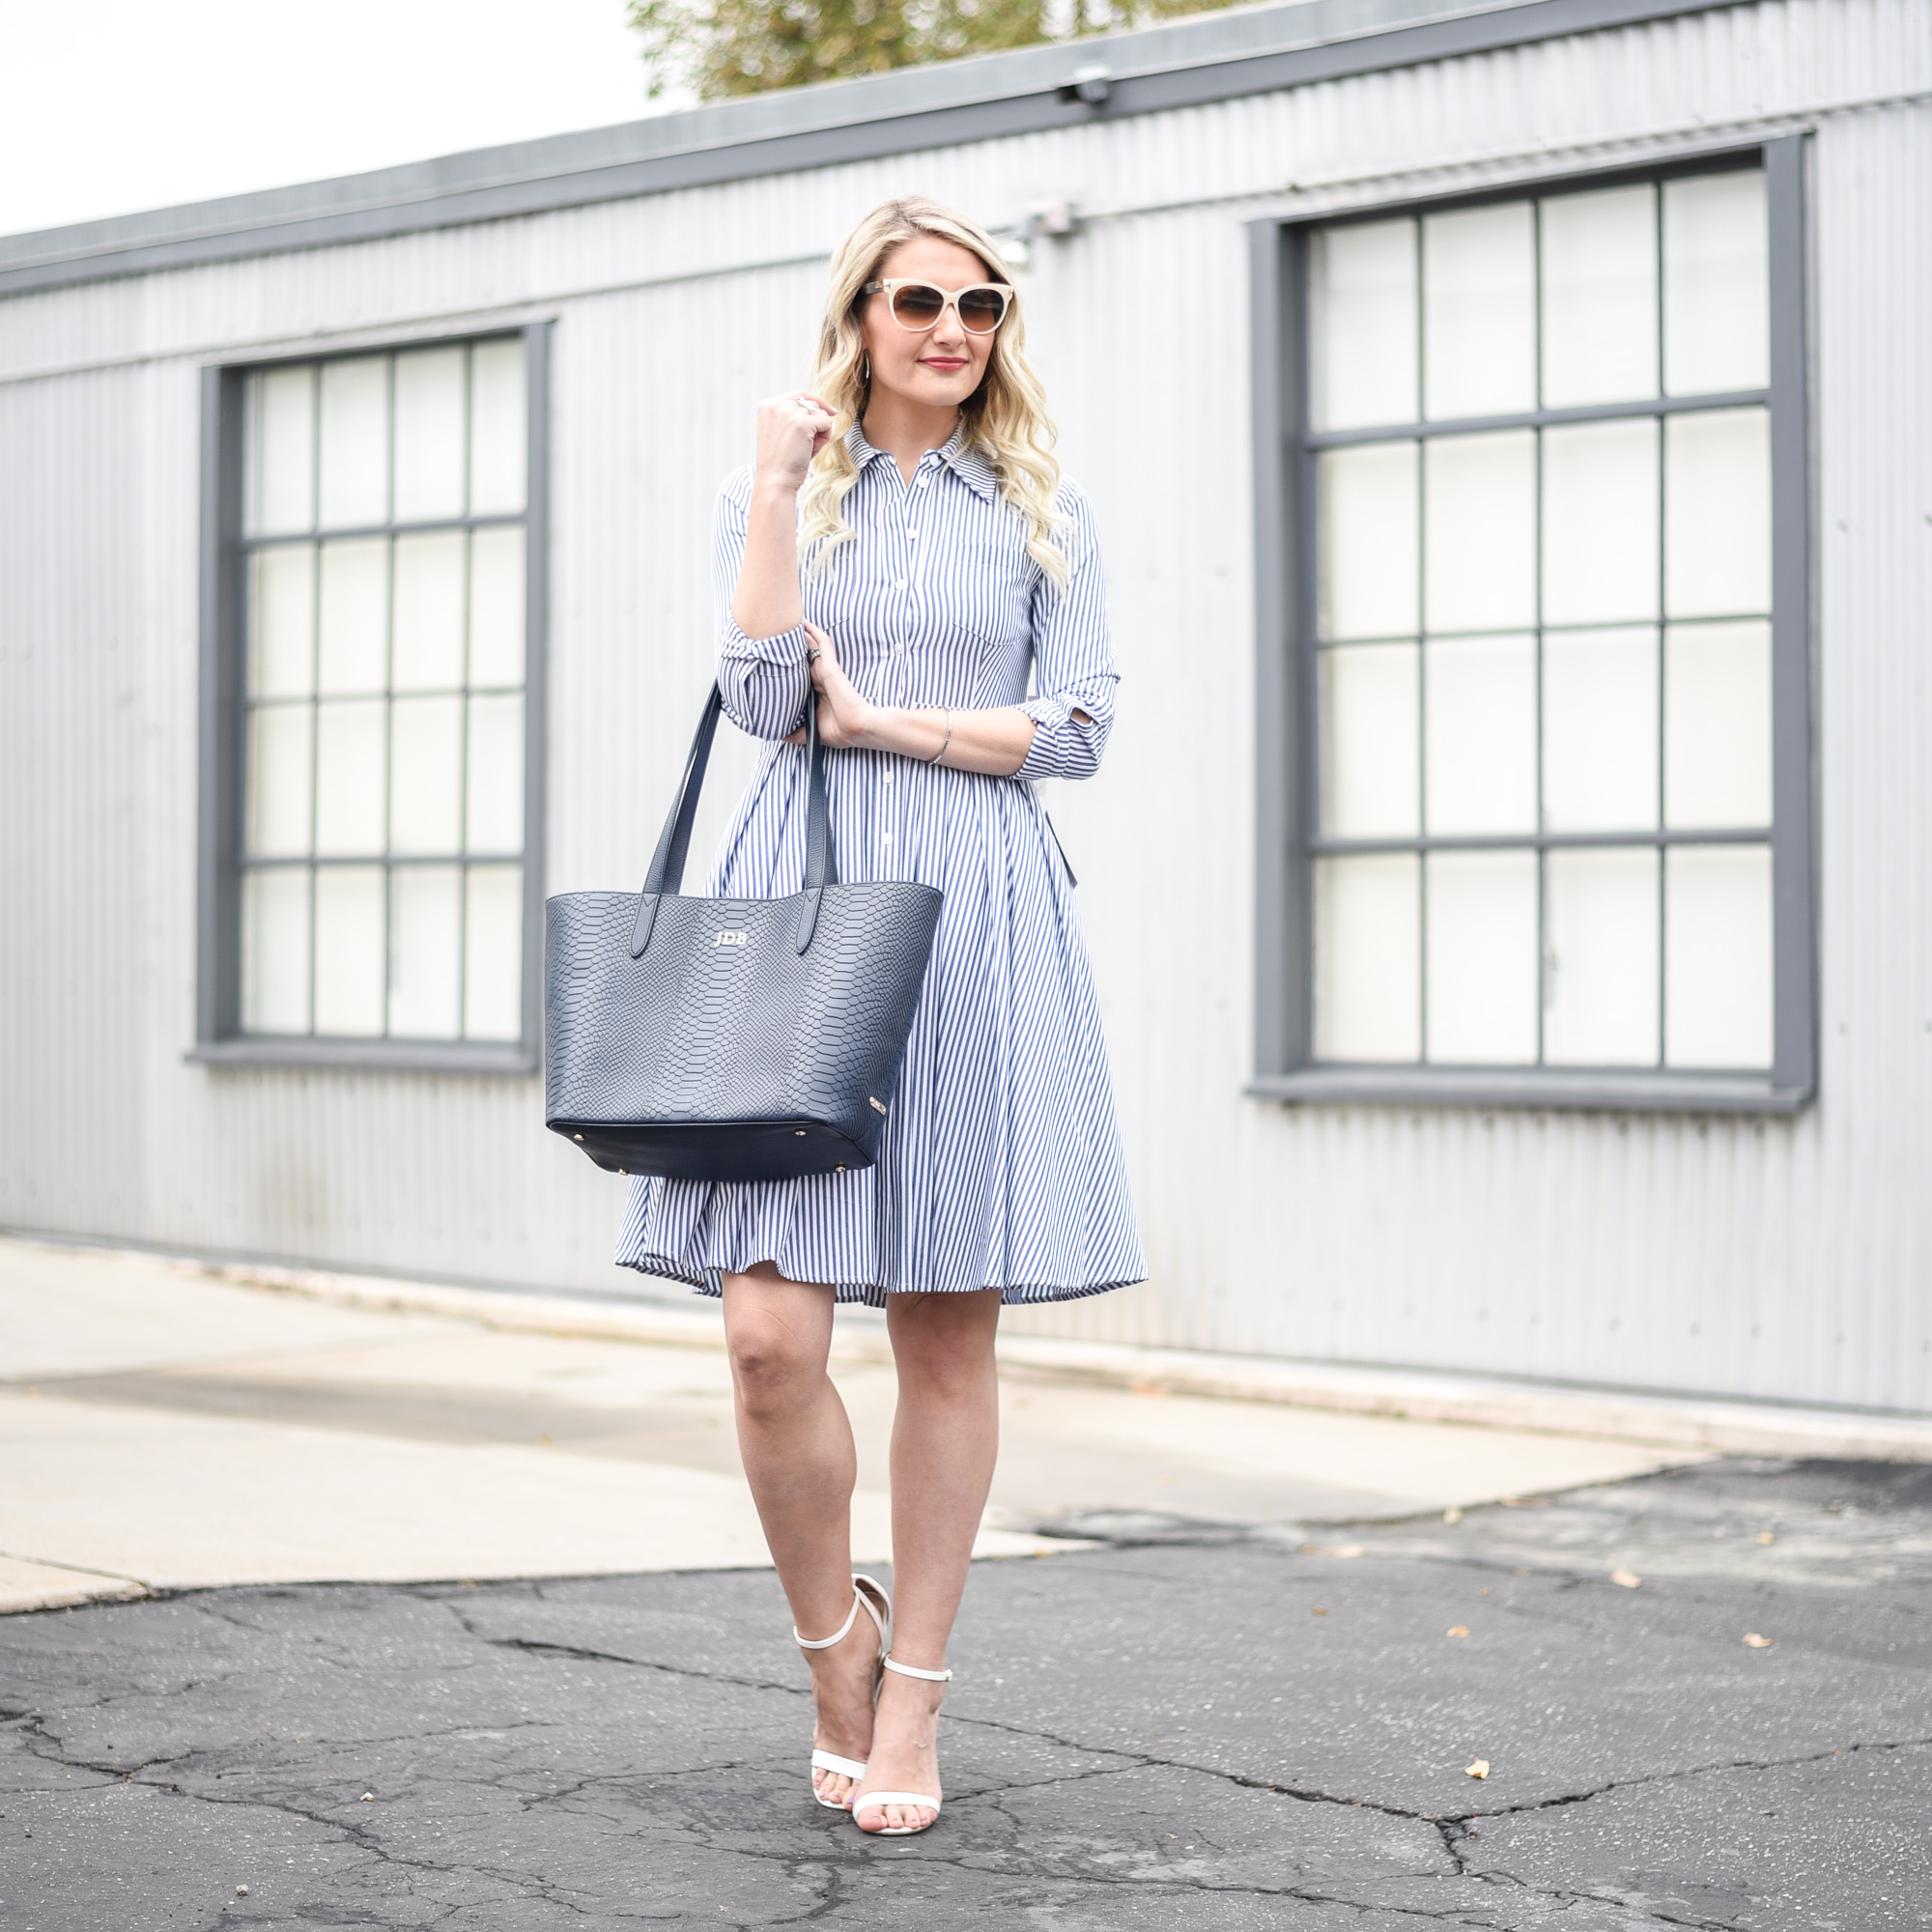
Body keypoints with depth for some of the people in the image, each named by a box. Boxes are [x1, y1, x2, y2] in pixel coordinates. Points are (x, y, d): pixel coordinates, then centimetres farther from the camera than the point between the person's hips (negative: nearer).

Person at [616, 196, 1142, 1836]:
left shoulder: (1044, 514, 12)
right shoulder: (781, 492, 11)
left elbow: (1078, 729, 1)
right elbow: (764, 699, -4)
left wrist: (880, 720, -4)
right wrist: (775, 487, -6)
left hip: (979, 913, 1)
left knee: (949, 1329, 2)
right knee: (771, 1330, -10)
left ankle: (914, 1686, 13)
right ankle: (832, 1642, 13)